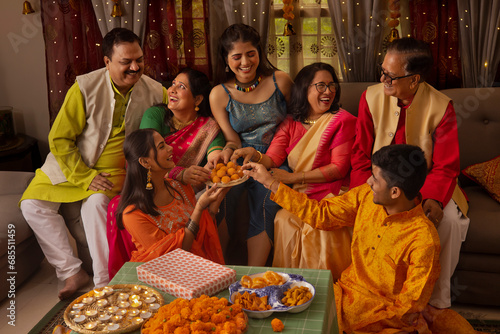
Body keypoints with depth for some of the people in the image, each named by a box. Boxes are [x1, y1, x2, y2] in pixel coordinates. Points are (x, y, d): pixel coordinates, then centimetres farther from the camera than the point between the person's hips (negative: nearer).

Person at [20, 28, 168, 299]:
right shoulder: (85, 88, -15)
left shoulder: (155, 92, -9)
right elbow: (59, 139, -11)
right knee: (32, 204, -12)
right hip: (72, 165, 2)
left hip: (115, 169, -1)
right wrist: (85, 177, -19)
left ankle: (104, 284, -19)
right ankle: (72, 272, -3)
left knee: (96, 203, -30)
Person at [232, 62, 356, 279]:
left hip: (332, 192, -3)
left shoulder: (342, 121, 0)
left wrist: (293, 177, -10)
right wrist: (254, 155, -22)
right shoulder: (291, 123, 13)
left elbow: (339, 168, -7)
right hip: (299, 195, 4)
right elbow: (272, 159, 3)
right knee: (284, 220, -23)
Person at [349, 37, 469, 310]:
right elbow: (361, 155, -3)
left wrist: (434, 198, -28)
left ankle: (438, 300, -4)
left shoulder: (441, 107, -10)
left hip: (424, 184, 0)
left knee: (450, 218, -26)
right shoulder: (372, 98, -5)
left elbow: (446, 166, -8)